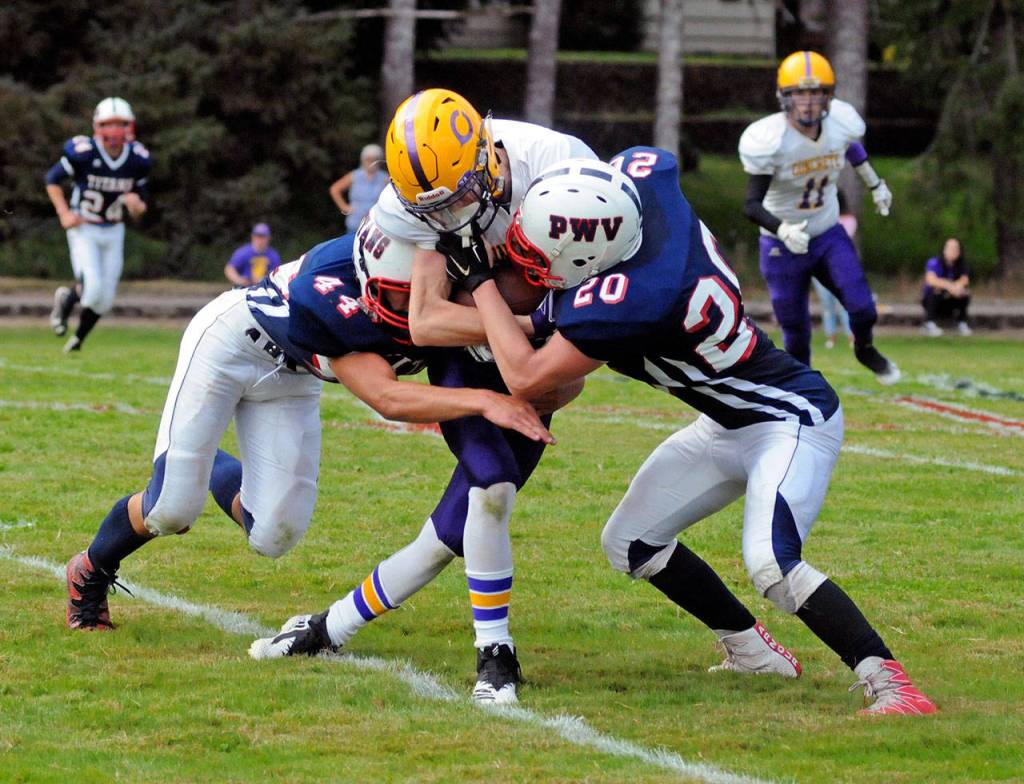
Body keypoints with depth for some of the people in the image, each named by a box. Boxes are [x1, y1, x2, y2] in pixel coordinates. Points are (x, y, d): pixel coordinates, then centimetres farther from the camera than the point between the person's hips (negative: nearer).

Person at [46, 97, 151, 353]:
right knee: (92, 289, -20)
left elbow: (140, 210, 5)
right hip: (84, 229, -4)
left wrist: (136, 205, -19)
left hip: (113, 232, 4)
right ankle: (66, 299, 14)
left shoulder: (138, 160, -6)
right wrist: (64, 213, -15)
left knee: (104, 300, 5)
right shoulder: (83, 152, -19)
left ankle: (79, 337, 32)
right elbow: (52, 179, -4)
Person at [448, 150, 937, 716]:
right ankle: (752, 651, 28)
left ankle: (889, 682, -19)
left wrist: (478, 279, -16)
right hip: (727, 428, 10)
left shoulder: (631, 302, -37)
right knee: (630, 542, 12)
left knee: (771, 565, -30)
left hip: (790, 420, -10)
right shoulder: (644, 175, -17)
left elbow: (525, 378, -25)